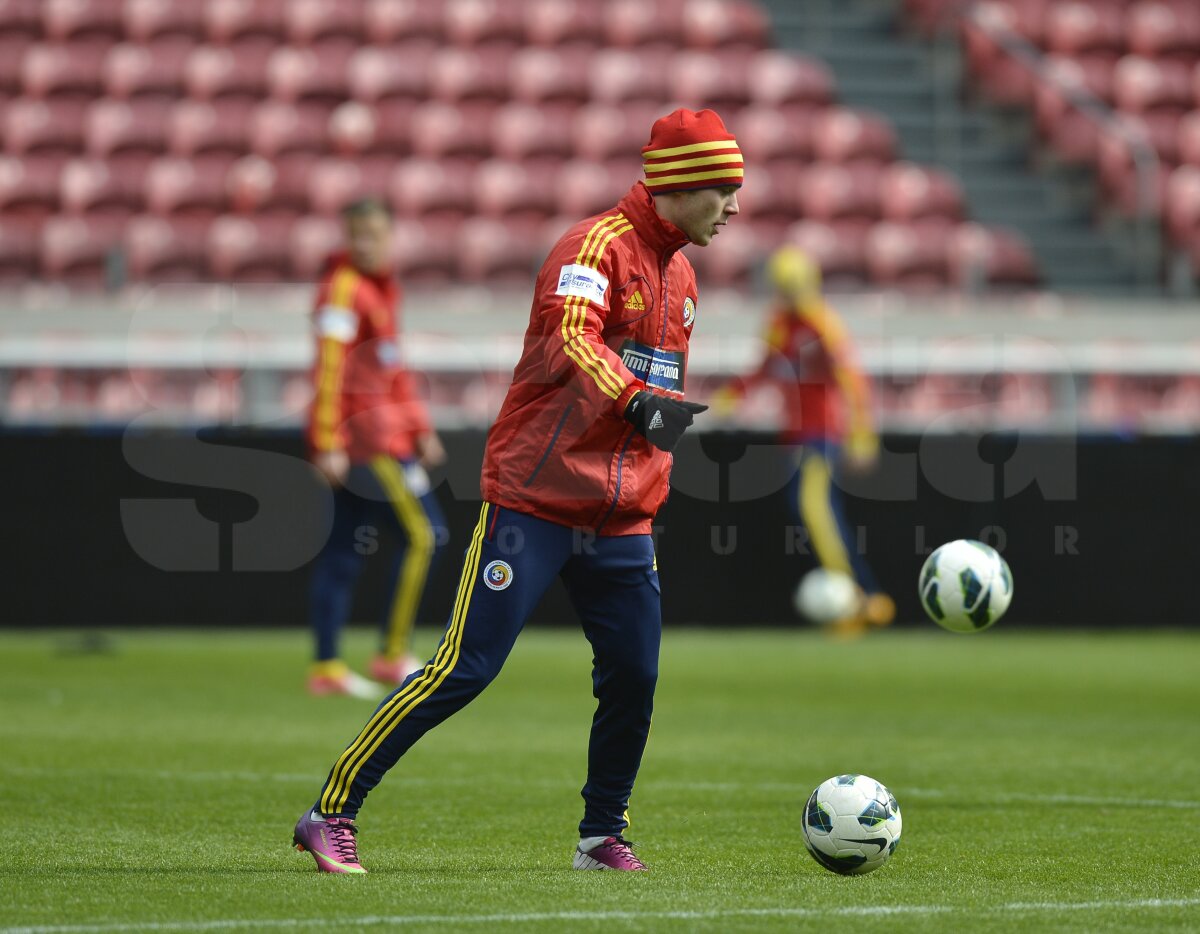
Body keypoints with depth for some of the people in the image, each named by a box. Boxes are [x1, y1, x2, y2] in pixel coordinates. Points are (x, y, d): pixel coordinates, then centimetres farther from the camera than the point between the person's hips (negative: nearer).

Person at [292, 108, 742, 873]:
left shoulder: (681, 276, 15)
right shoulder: (597, 246, -11)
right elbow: (571, 339, -30)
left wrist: (650, 494, 25)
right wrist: (640, 404, -46)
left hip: (621, 521, 8)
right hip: (535, 501, -8)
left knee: (634, 676, 0)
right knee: (467, 668, -10)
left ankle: (603, 836, 18)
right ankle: (333, 813, -3)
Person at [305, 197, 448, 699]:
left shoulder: (382, 287, 18)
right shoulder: (343, 288, -11)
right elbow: (328, 368, -18)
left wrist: (420, 427, 23)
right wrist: (328, 444, -23)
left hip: (384, 428, 9)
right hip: (366, 433, -9)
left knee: (346, 549, 7)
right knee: (422, 533, -9)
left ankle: (326, 668, 8)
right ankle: (393, 654, -6)